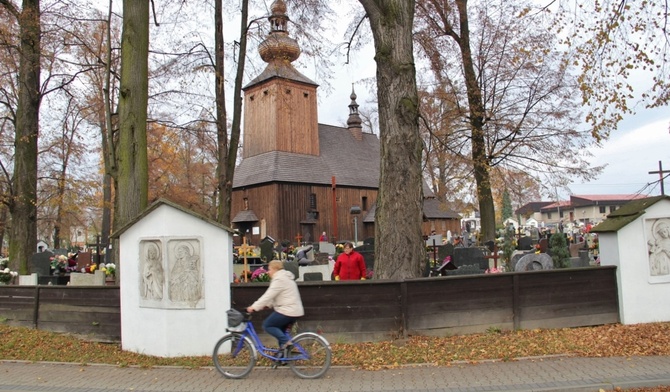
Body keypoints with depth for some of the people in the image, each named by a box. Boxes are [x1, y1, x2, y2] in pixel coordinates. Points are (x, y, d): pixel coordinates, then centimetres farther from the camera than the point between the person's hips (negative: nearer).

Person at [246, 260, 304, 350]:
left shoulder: (279, 280, -14)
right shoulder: (284, 278, 19)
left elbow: (268, 296, -18)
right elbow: (273, 296, 22)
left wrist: (254, 307, -16)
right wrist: (266, 305, 11)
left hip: (287, 311, -10)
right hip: (294, 310, 10)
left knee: (267, 325, -3)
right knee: (280, 329, 18)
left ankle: (285, 342, -9)